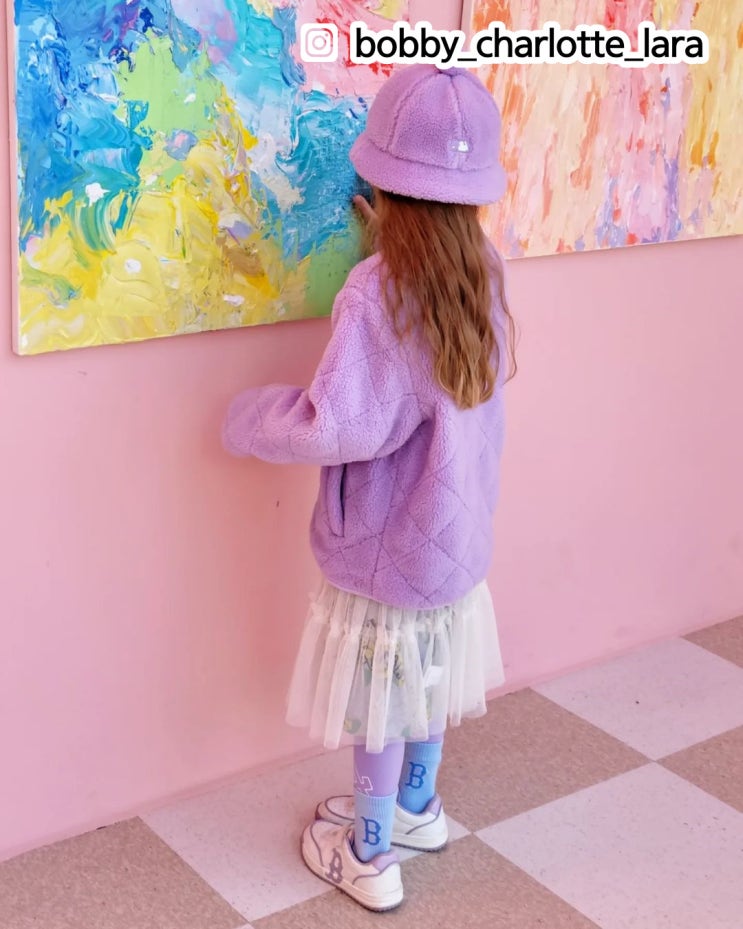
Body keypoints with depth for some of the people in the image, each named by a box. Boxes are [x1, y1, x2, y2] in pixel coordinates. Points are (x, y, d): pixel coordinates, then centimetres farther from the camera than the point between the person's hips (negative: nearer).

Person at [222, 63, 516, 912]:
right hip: (453, 526, 7)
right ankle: (417, 809, 45)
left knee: (380, 702, 10)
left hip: (388, 541, -7)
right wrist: (395, 242, 13)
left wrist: (248, 417, -11)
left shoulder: (377, 290, -26)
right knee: (425, 679, 25)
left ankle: (368, 857, 28)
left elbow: (340, 427, -30)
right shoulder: (479, 268, -4)